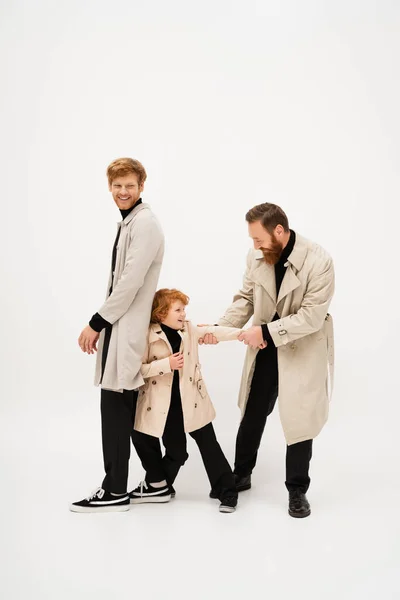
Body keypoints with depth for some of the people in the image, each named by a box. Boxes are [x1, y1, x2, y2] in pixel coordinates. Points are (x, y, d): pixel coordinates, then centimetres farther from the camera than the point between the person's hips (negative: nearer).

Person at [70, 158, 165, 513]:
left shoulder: (144, 223, -14)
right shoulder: (128, 221, 18)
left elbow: (130, 283, -20)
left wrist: (96, 323, -14)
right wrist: (103, 326, 15)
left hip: (128, 330, -10)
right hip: (121, 327, 10)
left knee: (114, 410, -5)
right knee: (126, 411, 13)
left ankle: (116, 492, 4)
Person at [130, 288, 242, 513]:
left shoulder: (190, 330, 2)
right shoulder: (148, 336, -11)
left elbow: (214, 332, -4)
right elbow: (137, 369, -14)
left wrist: (242, 333, -18)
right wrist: (167, 364, -23)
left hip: (192, 402, 3)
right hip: (163, 406, -3)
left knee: (209, 446, 4)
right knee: (176, 451, 7)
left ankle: (227, 492, 13)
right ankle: (157, 483, 33)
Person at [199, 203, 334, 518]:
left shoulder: (319, 260, -24)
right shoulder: (257, 256, -11)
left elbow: (312, 316, -25)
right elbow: (245, 299, -1)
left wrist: (265, 331, -28)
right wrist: (220, 327, -16)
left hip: (303, 350, -4)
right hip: (265, 347, 4)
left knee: (299, 419, 4)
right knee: (252, 414, 15)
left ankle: (297, 490, 24)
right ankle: (241, 475, 36)